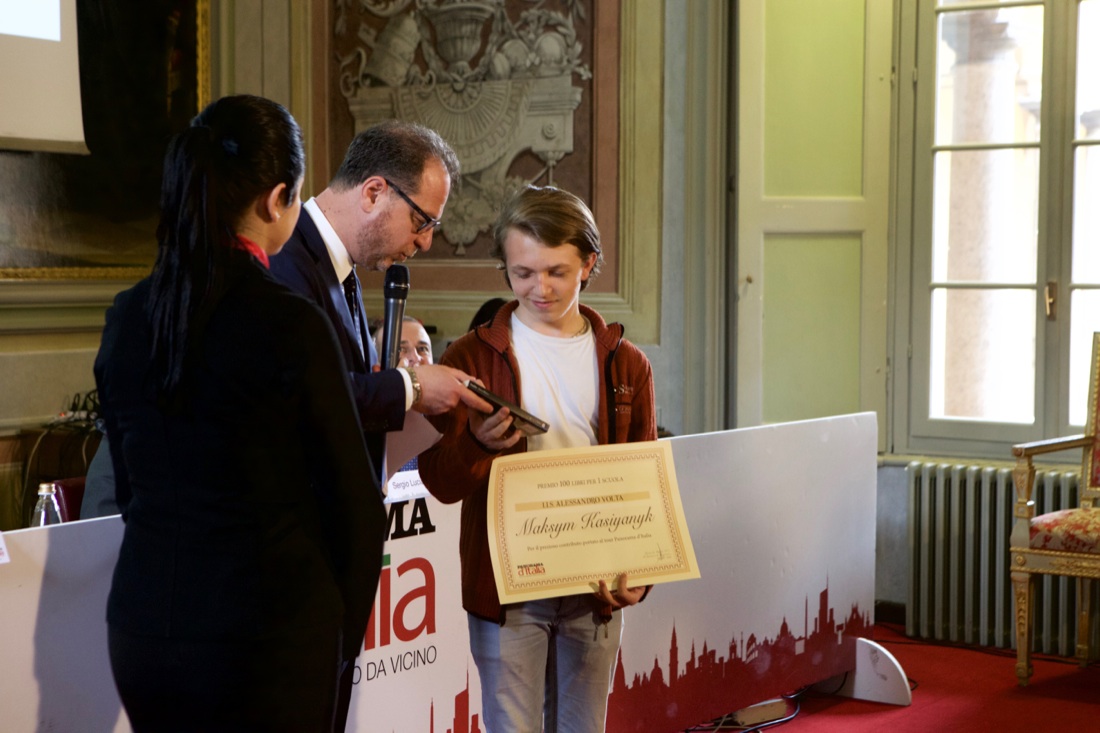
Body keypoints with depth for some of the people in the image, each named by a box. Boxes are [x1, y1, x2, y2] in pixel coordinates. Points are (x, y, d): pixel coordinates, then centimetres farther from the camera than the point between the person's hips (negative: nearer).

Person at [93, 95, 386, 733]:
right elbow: (355, 505, -9)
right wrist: (344, 637, 6)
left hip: (141, 629, 5)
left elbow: (130, 487, 12)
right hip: (269, 637, -5)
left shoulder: (127, 316, 2)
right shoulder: (291, 324, -14)